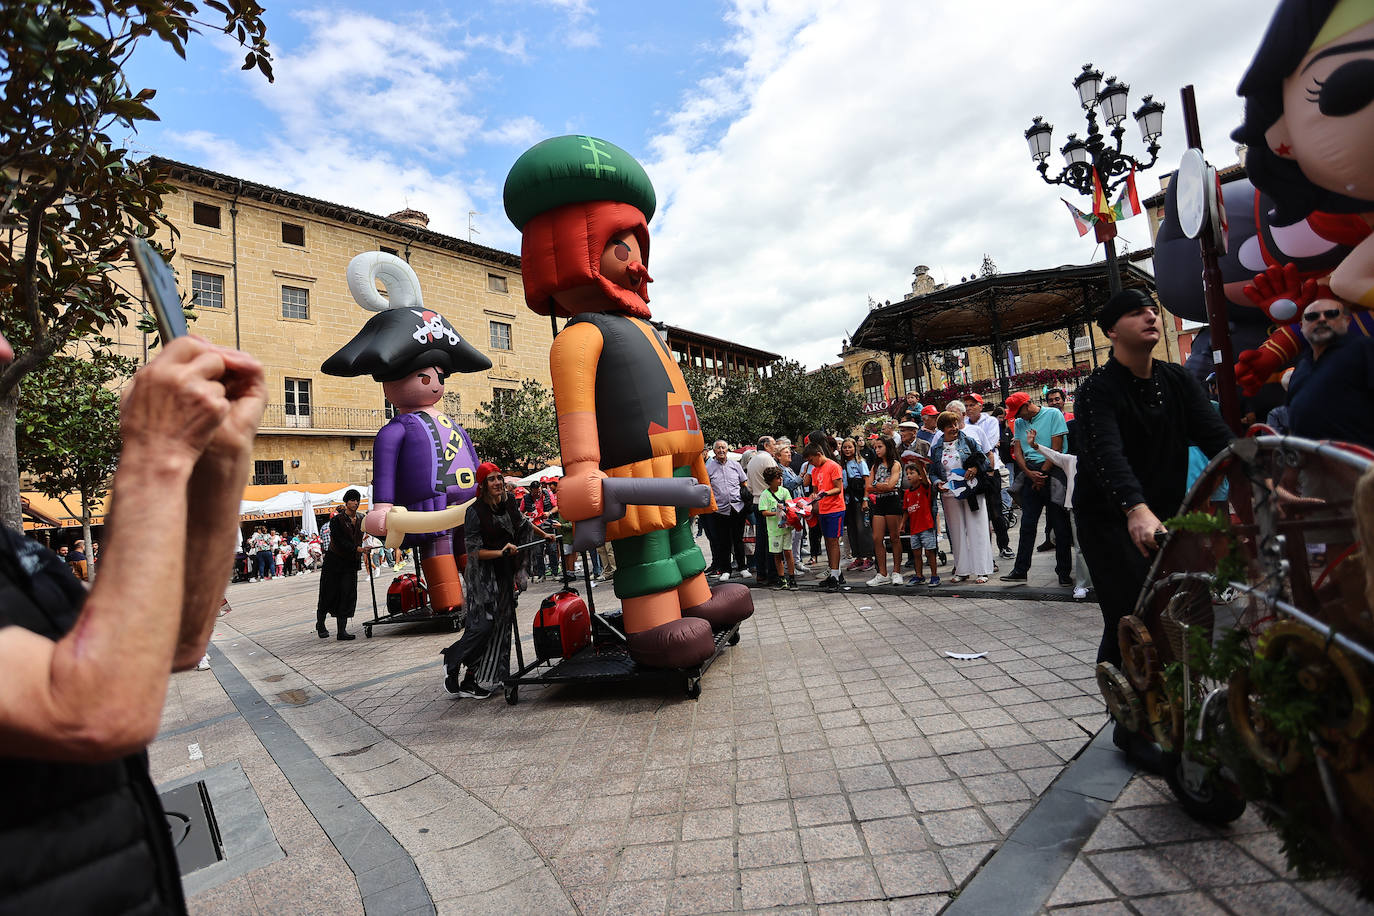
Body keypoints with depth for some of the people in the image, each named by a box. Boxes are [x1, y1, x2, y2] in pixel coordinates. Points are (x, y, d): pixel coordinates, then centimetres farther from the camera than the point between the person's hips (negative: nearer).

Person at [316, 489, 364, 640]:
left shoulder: (361, 519, 7)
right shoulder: (336, 520, -10)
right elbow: (339, 541, -18)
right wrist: (356, 548, -27)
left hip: (351, 563, 4)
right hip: (334, 561, -4)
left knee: (348, 596, -3)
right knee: (329, 594, 5)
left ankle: (342, 631, -1)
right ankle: (320, 624, 28)